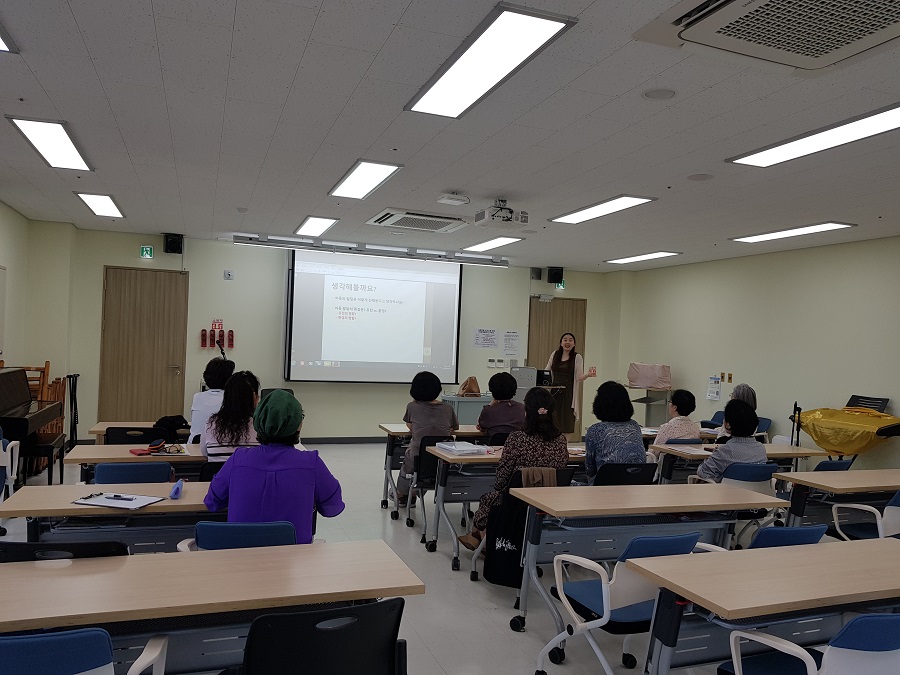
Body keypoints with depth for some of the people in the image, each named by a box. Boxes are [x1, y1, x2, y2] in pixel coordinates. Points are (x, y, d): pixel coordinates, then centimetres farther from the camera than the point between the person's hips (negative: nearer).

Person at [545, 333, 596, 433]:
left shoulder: (577, 357, 2)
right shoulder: (555, 354, 10)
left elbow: (579, 378, -4)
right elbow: (546, 371, 17)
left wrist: (588, 375, -24)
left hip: (569, 393, -3)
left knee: (566, 425, -3)